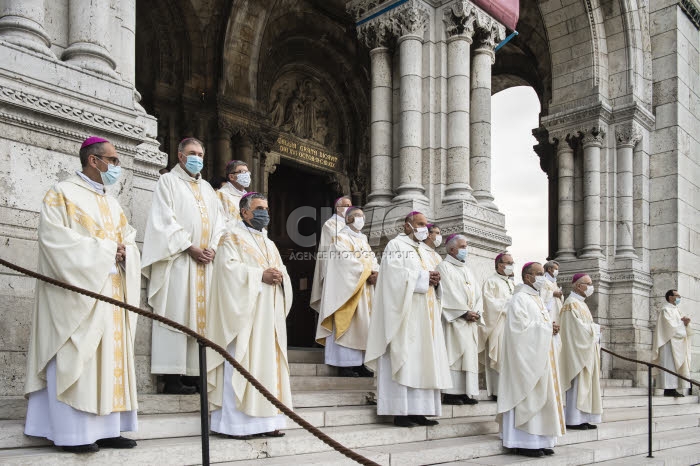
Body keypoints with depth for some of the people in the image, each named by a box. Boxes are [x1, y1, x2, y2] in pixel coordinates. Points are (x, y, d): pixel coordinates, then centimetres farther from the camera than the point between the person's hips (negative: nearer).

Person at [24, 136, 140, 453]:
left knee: (109, 356, 4)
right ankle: (72, 433, -4)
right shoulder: (62, 194, -1)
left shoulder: (112, 204, 21)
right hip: (77, 291, -7)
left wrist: (124, 253, -9)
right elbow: (56, 239, -14)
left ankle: (105, 429, 7)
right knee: (75, 357, -8)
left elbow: (129, 240, 15)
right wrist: (105, 250, -13)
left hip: (109, 294, 7)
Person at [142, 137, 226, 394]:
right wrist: (190, 248, -13)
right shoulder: (168, 181, 5)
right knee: (176, 313, -9)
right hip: (177, 258, -6)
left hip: (205, 261, 6)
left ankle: (194, 373, 5)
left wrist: (213, 247, -2)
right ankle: (172, 377, -8)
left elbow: (218, 221, 16)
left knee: (201, 313, 2)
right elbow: (165, 220, -6)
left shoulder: (207, 188, 23)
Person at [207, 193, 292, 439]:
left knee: (268, 361, 5)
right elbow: (229, 268, -13)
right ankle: (235, 423, -5)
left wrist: (280, 276, -5)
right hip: (244, 311, -7)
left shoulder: (269, 244, 23)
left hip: (269, 314, 7)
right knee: (241, 363, -8)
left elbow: (281, 270, 18)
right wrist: (260, 275, -18)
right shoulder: (232, 239, 2)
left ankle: (264, 421, 9)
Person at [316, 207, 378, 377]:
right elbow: (347, 260, -15)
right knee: (346, 323, -9)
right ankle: (345, 365, -9)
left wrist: (375, 272, -9)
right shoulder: (341, 238, -1)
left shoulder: (363, 240, 22)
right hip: (348, 287, -7)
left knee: (362, 324, 4)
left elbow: (372, 259, 11)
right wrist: (367, 272, -15)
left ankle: (358, 363, 5)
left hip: (365, 289, 8)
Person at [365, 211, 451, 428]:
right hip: (405, 312, -8)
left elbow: (431, 276, 21)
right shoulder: (396, 246, -1)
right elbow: (395, 275, -15)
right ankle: (400, 411, -10)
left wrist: (435, 280, -2)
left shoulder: (425, 251, 23)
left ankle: (417, 410, 6)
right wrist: (423, 276, -12)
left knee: (423, 359, 4)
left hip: (425, 314, 8)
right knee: (403, 359, -10)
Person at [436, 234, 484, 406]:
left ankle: (466, 392, 5)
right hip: (454, 319, -7)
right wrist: (464, 312, -15)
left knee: (469, 354, 3)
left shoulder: (467, 269, 22)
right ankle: (451, 393, -10)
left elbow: (477, 293, 16)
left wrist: (476, 312, -1)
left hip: (471, 320, 7)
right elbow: (448, 293, -11)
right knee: (455, 353, -10)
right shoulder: (444, 266, -1)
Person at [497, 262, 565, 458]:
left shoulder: (537, 299, 19)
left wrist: (551, 328, 3)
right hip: (527, 355, -10)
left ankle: (539, 441, 13)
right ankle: (524, 443, -5)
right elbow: (521, 326, -19)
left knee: (541, 396, 8)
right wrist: (546, 327, -12)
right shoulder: (520, 298, -9)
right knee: (528, 397, -9)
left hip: (541, 355, 10)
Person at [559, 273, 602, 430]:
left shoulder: (580, 303, 17)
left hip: (586, 349, 10)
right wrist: (596, 328, -8)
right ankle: (573, 419, -4)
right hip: (577, 350, -10)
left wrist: (594, 329, 3)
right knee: (577, 383, -8)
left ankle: (583, 418, 11)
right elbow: (577, 328, -21)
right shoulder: (572, 304, -14)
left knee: (585, 383, 8)